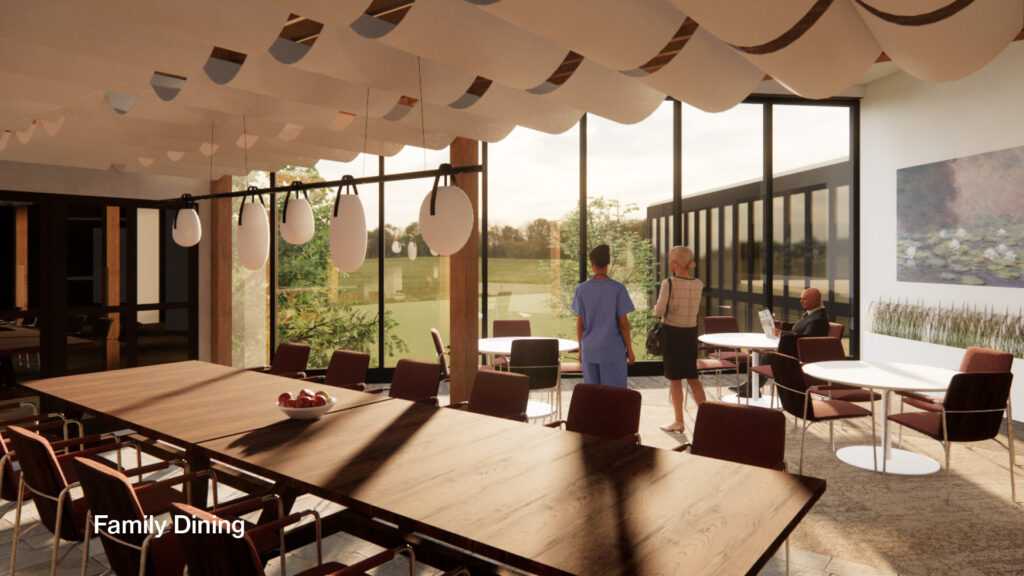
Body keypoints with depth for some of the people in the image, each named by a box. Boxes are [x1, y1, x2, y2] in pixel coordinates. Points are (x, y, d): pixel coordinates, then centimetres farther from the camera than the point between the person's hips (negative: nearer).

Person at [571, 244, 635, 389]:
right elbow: (623, 323, -9)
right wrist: (629, 349, 2)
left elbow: (580, 323, 1)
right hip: (612, 350, -3)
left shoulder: (581, 290, -3)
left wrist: (581, 349, 12)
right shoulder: (618, 289, -11)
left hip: (590, 350, 3)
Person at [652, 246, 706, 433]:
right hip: (691, 333, 5)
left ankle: (679, 422, 13)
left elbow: (659, 311, -18)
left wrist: (656, 309, 5)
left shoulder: (669, 283, -15)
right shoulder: (698, 284, 1)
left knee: (674, 379, 5)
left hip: (672, 332, -5)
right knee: (692, 377, 16)